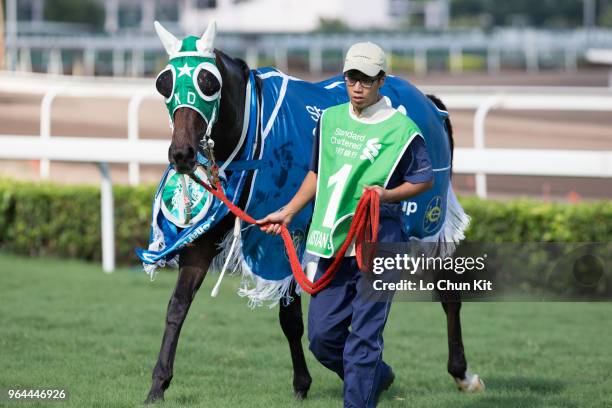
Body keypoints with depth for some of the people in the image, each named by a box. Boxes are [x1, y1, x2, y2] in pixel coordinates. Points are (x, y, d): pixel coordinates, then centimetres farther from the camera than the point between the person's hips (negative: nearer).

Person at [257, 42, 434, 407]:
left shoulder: (402, 130, -6)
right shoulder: (330, 120, 10)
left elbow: (425, 180, 2)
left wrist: (388, 194, -15)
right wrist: (289, 213, 17)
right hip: (333, 242, 6)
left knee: (364, 337, -8)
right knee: (321, 335, 8)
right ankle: (377, 377, 33)